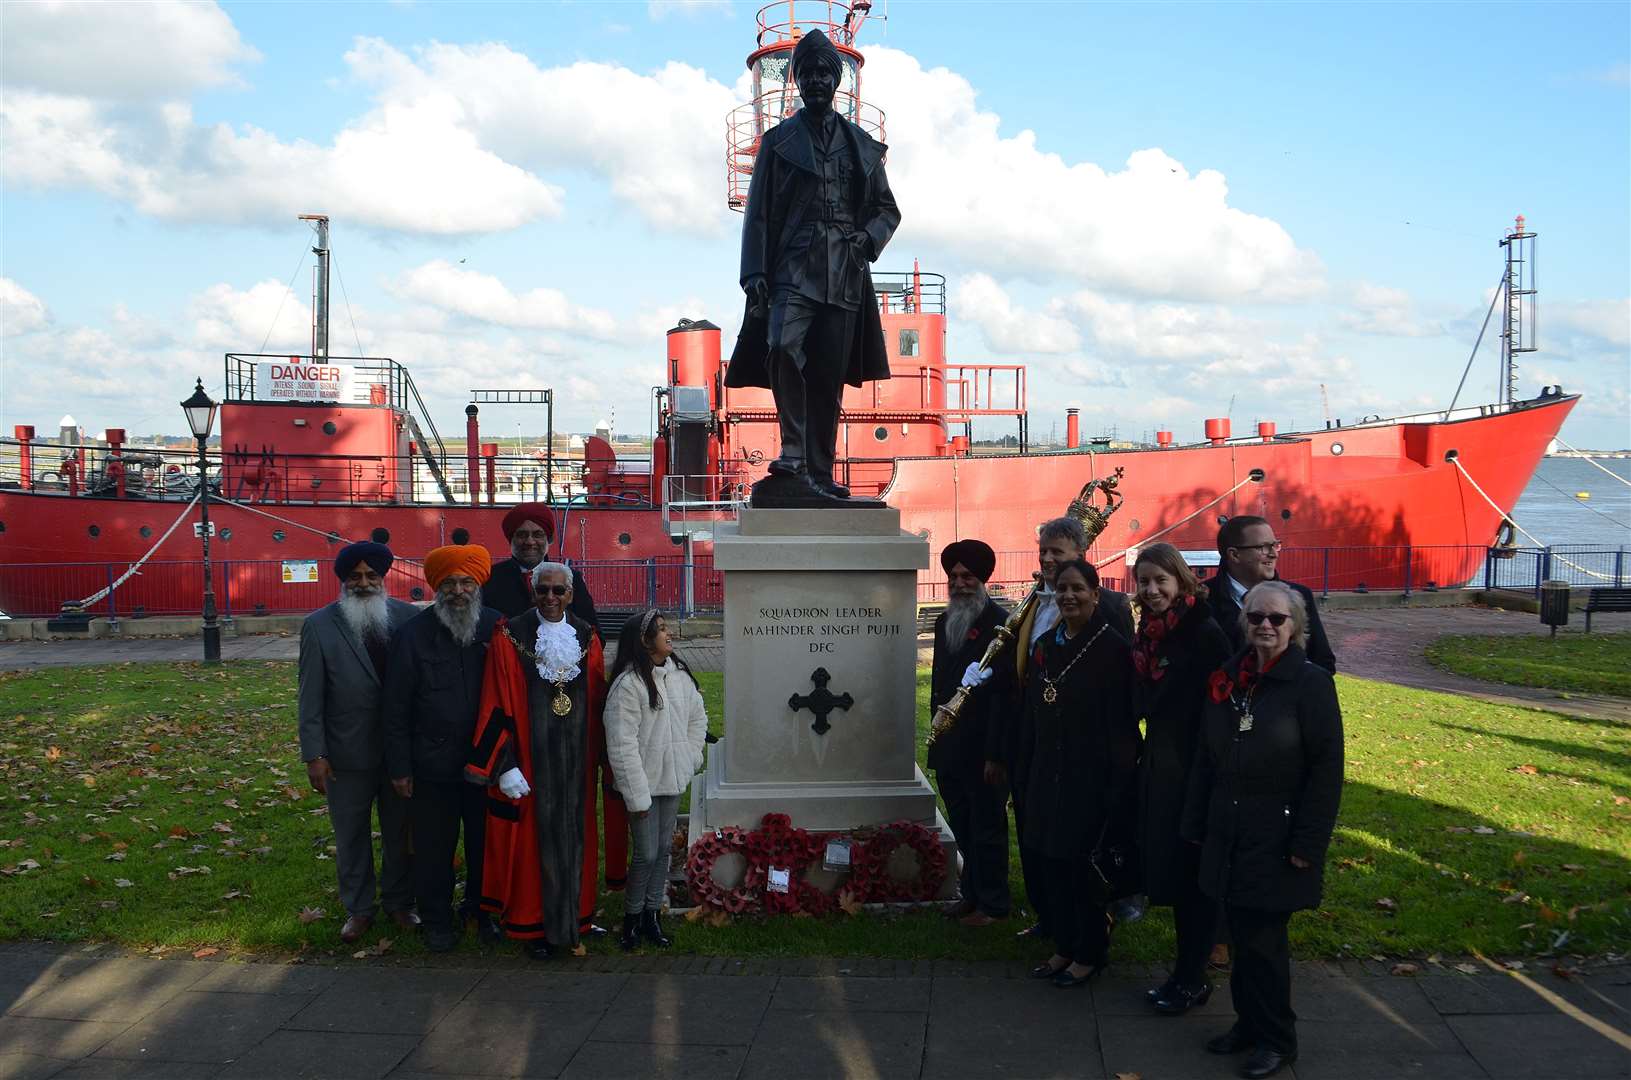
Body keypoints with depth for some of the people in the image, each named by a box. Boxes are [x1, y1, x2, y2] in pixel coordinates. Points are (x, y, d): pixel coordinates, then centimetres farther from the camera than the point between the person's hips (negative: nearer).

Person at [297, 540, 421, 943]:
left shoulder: (409, 617, -3)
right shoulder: (319, 625, -4)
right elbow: (310, 696, -4)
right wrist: (314, 754, -7)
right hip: (348, 753, -1)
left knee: (401, 832, 14)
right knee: (351, 835, 13)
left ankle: (399, 902, 32)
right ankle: (359, 909, 29)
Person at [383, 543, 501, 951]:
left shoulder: (497, 628, -1)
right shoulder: (413, 635, -6)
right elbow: (396, 708, -4)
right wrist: (399, 767, -5)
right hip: (432, 765, -1)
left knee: (485, 842, 14)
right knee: (433, 847, 9)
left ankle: (483, 909, 33)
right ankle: (437, 919, 26)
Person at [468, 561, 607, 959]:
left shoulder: (586, 638, 5)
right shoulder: (511, 637, -7)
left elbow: (597, 705, 10)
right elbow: (498, 706, -8)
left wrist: (595, 758, 8)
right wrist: (505, 766, -12)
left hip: (575, 762, 4)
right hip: (531, 758, -3)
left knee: (573, 836, 10)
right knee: (532, 838, 3)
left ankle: (570, 922, 22)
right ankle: (533, 925, 16)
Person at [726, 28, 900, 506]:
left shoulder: (862, 145, 17)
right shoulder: (778, 141, 11)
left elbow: (887, 209, 22)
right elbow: (758, 213, 7)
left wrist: (868, 237, 0)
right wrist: (755, 274, -4)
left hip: (844, 276, 2)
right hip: (793, 270, -2)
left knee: (829, 376, 1)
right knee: (784, 349, -27)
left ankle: (820, 474, 6)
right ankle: (793, 455, -22)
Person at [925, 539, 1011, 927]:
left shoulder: (998, 622, -13)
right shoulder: (945, 622, 11)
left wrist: (995, 753, -18)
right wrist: (938, 731, 13)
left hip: (982, 748, -7)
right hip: (950, 748, 7)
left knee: (987, 829, 3)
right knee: (963, 826, 15)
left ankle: (991, 904, 15)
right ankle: (970, 895, 27)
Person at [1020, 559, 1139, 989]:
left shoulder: (1112, 647, -11)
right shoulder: (1045, 646, 8)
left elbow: (1122, 721, -13)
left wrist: (1118, 781, -16)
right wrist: (1032, 772, 11)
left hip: (1093, 777, -6)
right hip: (1049, 775, 6)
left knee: (1086, 866, 3)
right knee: (1053, 864, 12)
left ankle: (1090, 954, 19)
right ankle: (1064, 946, 27)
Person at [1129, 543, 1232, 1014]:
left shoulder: (1205, 632, -15)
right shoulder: (1148, 634, 8)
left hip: (1196, 766, -7)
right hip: (1159, 766, 7)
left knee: (1191, 873, 2)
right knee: (1165, 866, 12)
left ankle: (1192, 979, 15)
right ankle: (1188, 971, 25)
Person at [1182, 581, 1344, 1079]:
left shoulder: (1312, 682, -10)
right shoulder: (1227, 679, 6)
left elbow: (1326, 769, -12)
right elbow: (1205, 758, 12)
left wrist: (1308, 842, -14)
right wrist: (1197, 825, 11)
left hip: (1277, 837, -5)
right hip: (1229, 833, 5)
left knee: (1263, 939, 1)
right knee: (1242, 933, 12)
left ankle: (1276, 1040, 18)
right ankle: (1249, 1022, 29)